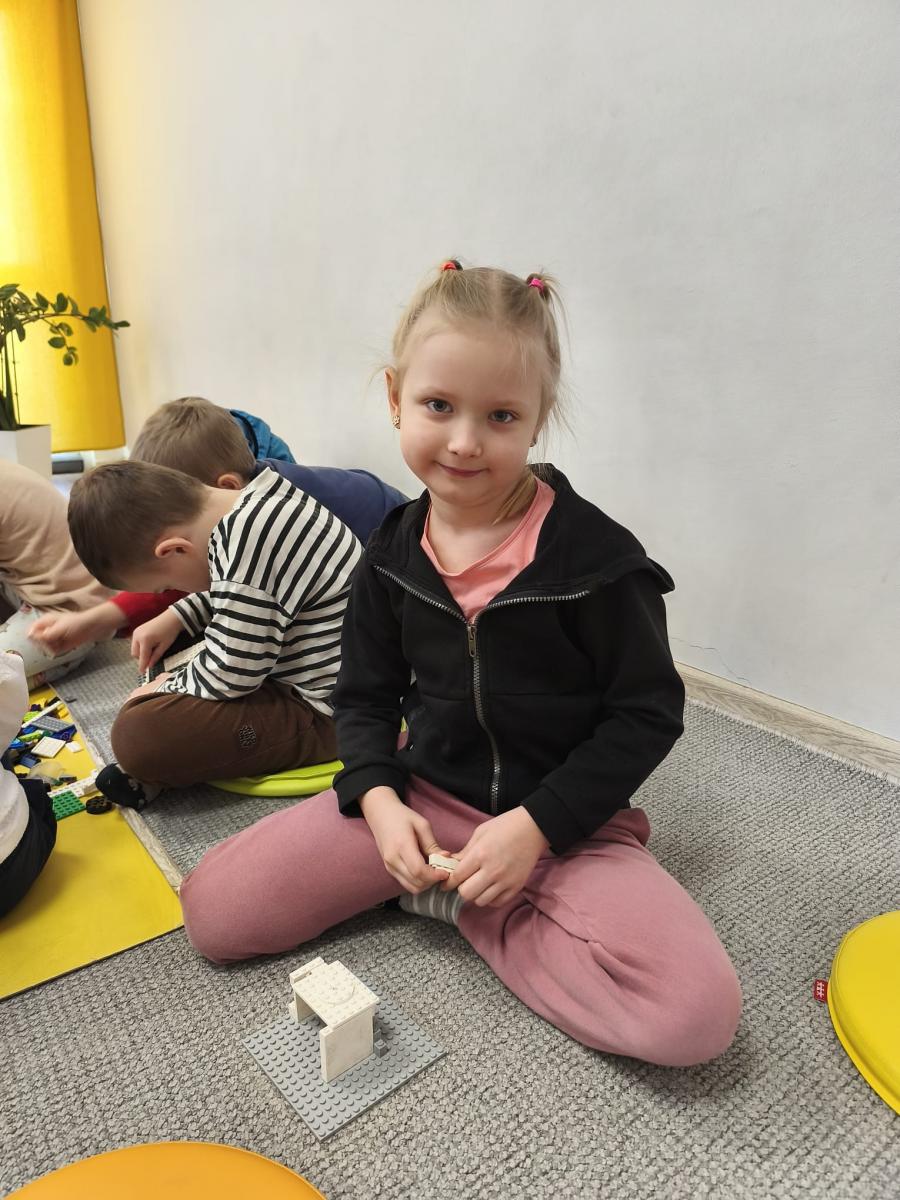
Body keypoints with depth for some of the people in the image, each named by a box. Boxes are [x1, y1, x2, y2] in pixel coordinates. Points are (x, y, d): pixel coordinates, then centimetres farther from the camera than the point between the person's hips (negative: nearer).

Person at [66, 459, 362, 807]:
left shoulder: (247, 547, -28)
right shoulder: (259, 493, 2)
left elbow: (231, 674, -20)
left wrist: (165, 688, -2)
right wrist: (175, 617, 15)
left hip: (321, 713, -11)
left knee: (135, 734, -22)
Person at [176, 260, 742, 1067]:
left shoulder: (595, 556, -16)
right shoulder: (394, 554, -2)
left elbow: (647, 714, -10)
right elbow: (366, 695, 7)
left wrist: (535, 826, -18)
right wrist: (379, 800, -11)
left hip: (563, 817, -2)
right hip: (425, 795, 3)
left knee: (696, 1013, -26)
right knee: (213, 911, -6)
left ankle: (465, 904, -4)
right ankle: (446, 879, 6)